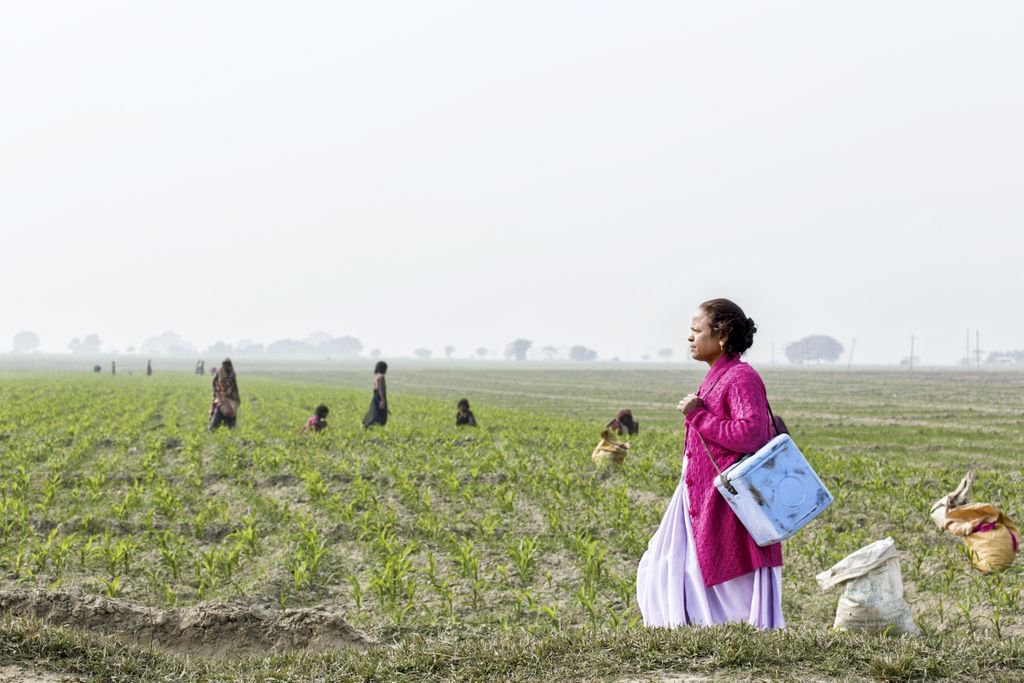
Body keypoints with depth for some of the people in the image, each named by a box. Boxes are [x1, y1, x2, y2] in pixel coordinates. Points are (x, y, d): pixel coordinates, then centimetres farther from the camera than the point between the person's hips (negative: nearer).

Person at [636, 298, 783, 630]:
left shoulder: (741, 378, -15)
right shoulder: (717, 377, 13)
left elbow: (750, 435, -26)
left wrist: (698, 415, -19)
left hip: (729, 505, -10)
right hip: (701, 501, 10)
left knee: (738, 589, -3)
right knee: (663, 571, 11)